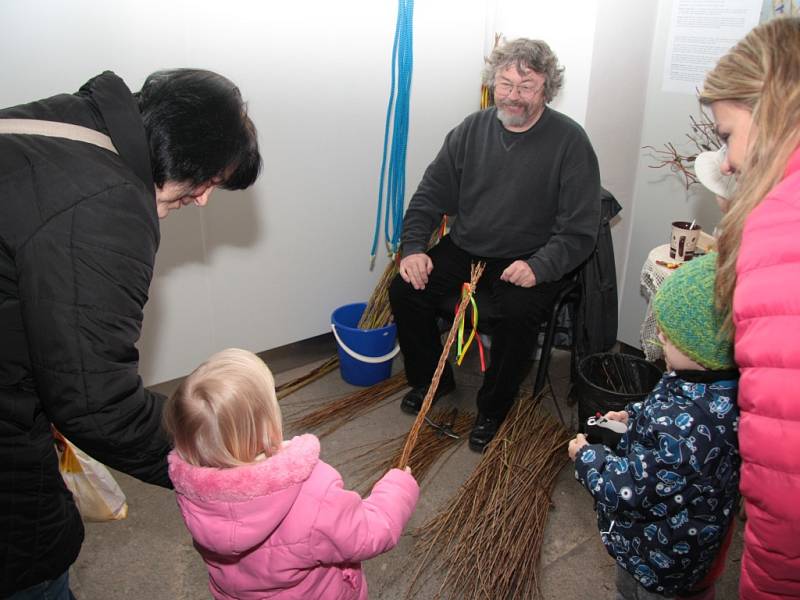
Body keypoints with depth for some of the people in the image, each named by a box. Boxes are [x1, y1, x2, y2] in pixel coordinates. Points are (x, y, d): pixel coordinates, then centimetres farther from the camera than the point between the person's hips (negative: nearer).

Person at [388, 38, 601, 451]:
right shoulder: (472, 130, 3)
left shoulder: (570, 142, -10)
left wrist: (539, 266, -28)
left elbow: (579, 230, -12)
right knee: (404, 290, -13)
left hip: (528, 262, -4)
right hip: (464, 248, 5)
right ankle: (431, 379, 13)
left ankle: (493, 408, -4)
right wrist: (414, 247, -8)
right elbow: (430, 195, 7)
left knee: (516, 313, -32)